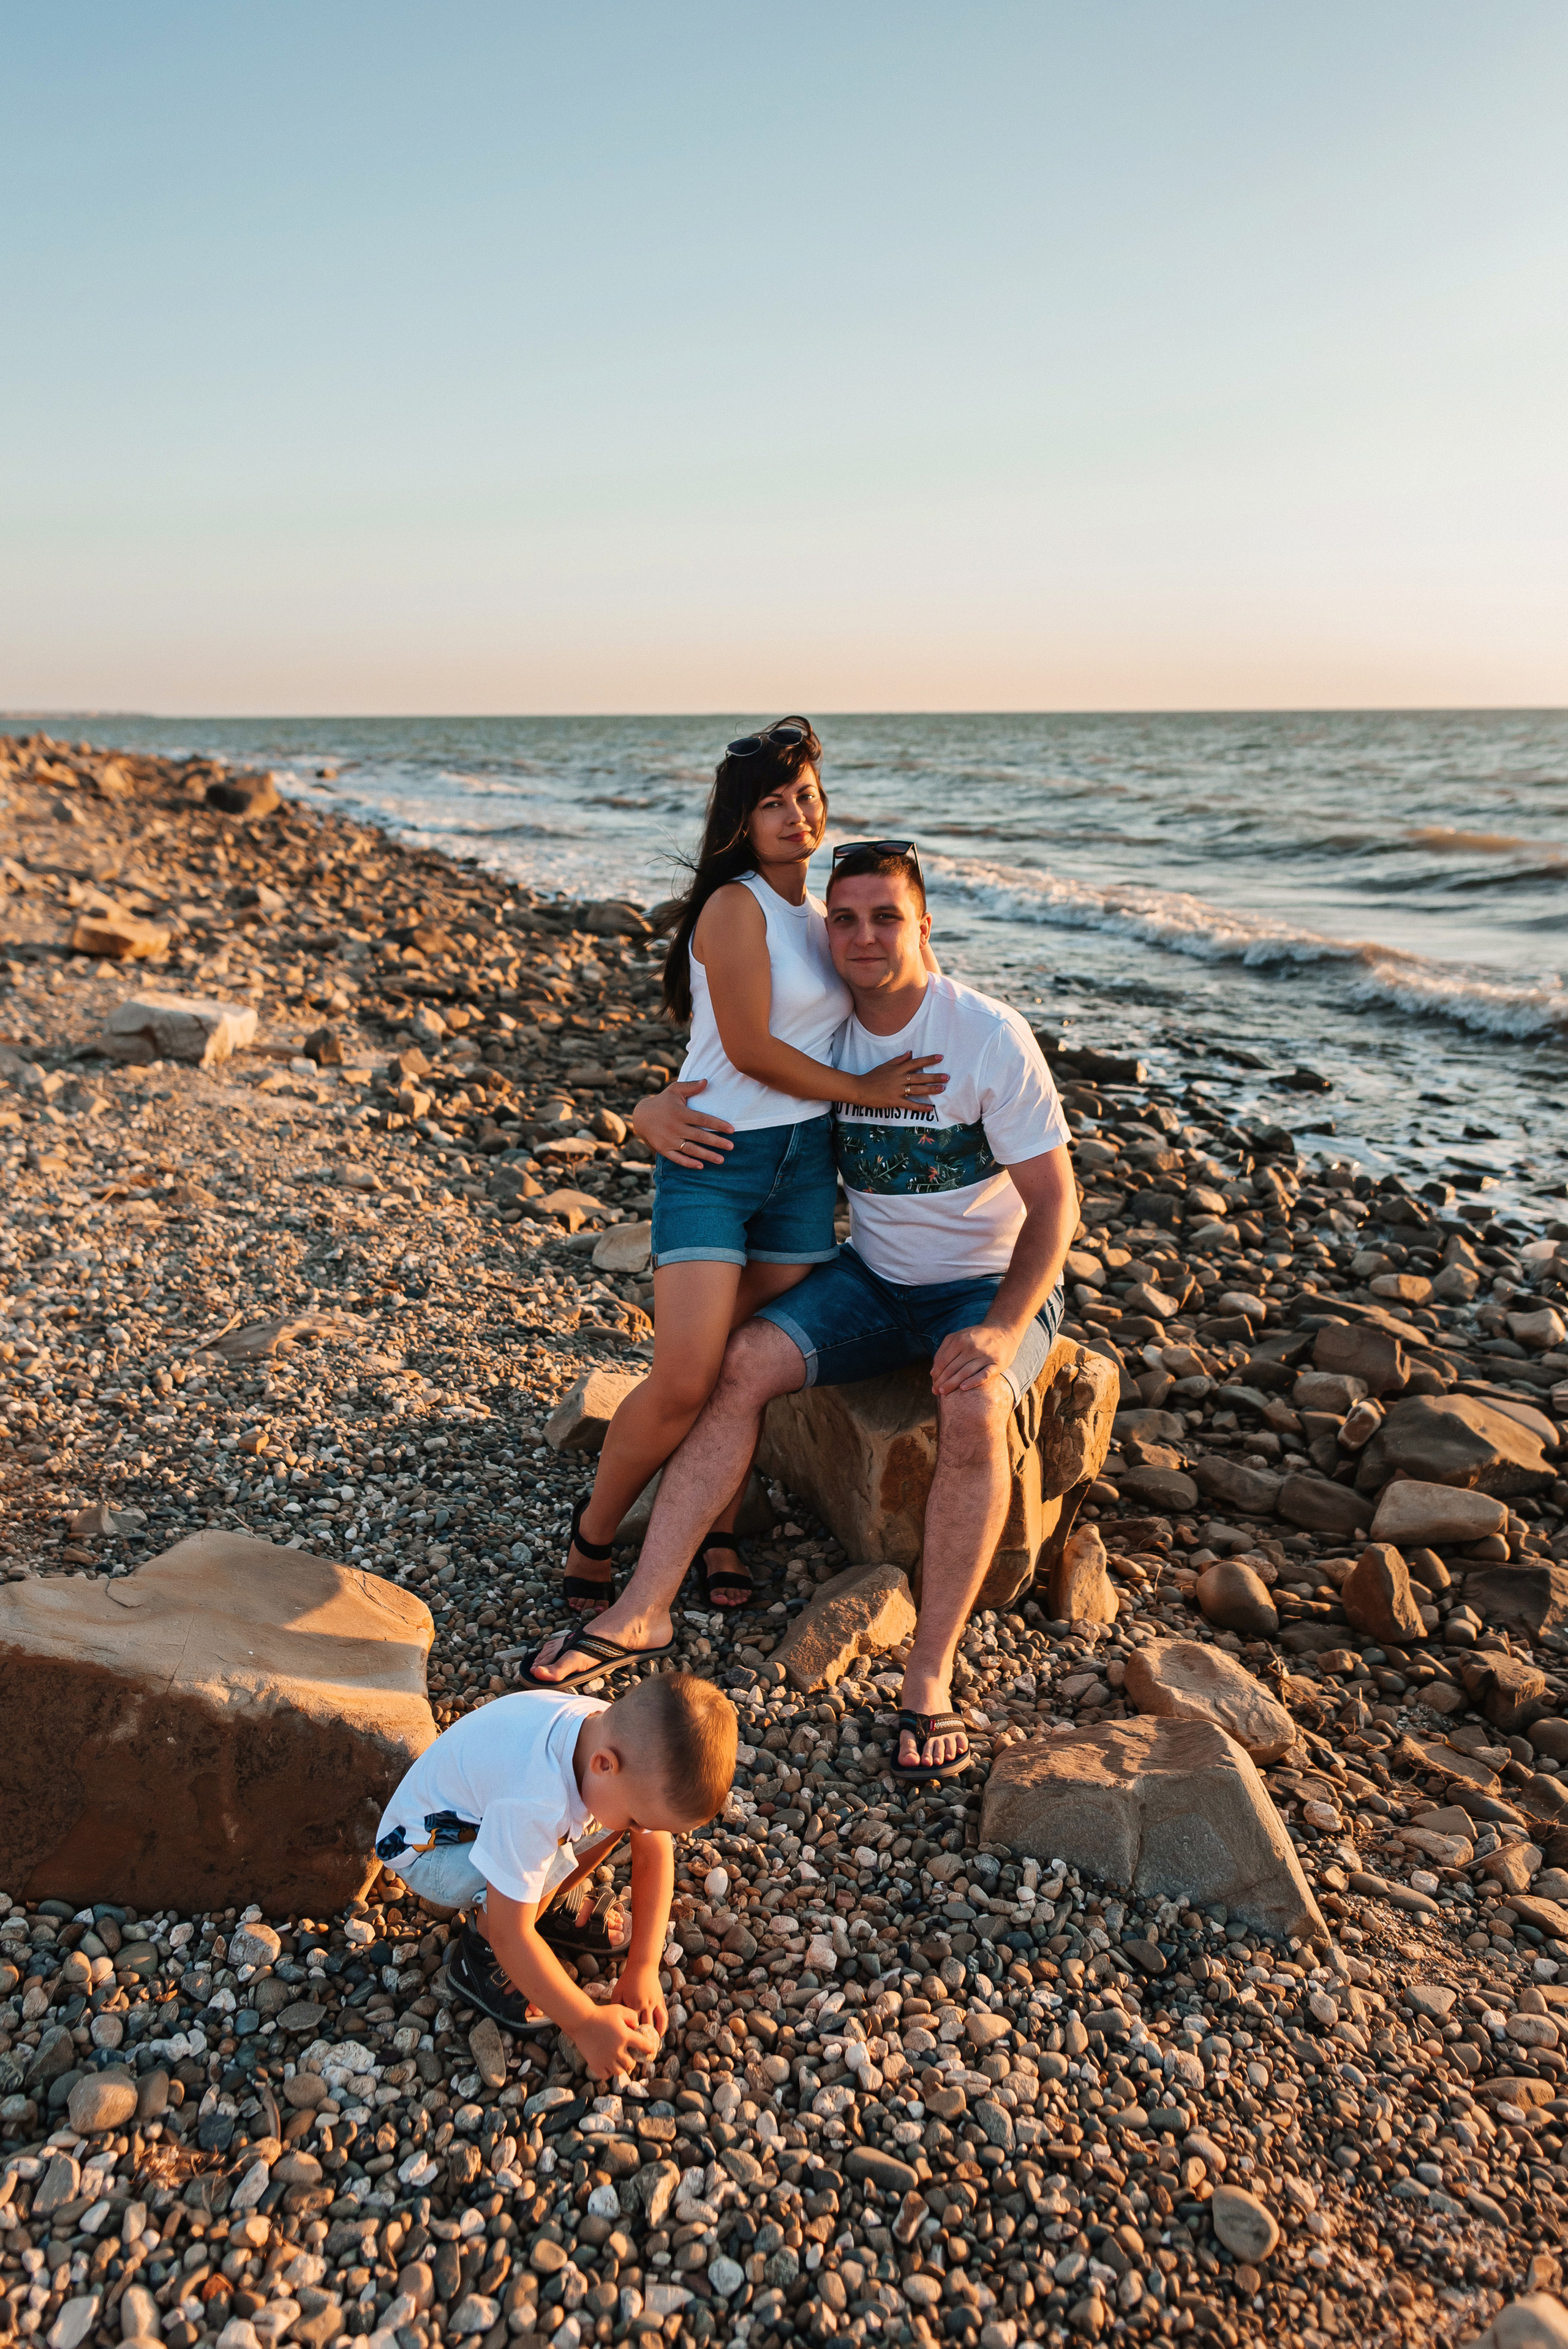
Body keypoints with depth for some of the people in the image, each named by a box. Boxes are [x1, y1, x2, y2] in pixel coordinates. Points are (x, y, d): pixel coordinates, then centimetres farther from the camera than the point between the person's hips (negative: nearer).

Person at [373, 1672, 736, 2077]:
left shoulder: (631, 1743, -21)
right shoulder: (534, 1800, -43)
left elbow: (655, 1851, -9)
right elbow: (510, 1937, -35)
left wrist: (643, 1968, -13)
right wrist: (586, 2023, -26)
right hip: (423, 1846, -7)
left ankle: (541, 1911, 11)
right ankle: (478, 1960, -4)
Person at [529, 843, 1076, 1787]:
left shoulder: (991, 1035, -17)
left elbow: (1055, 1201, -16)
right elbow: (707, 1092, 7)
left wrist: (1003, 1329, -31)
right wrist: (657, 1115, -21)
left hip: (995, 1284, -4)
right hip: (875, 1277, 4)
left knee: (974, 1409, -35)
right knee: (742, 1362, -18)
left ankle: (931, 1677, -26)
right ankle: (644, 1607, -13)